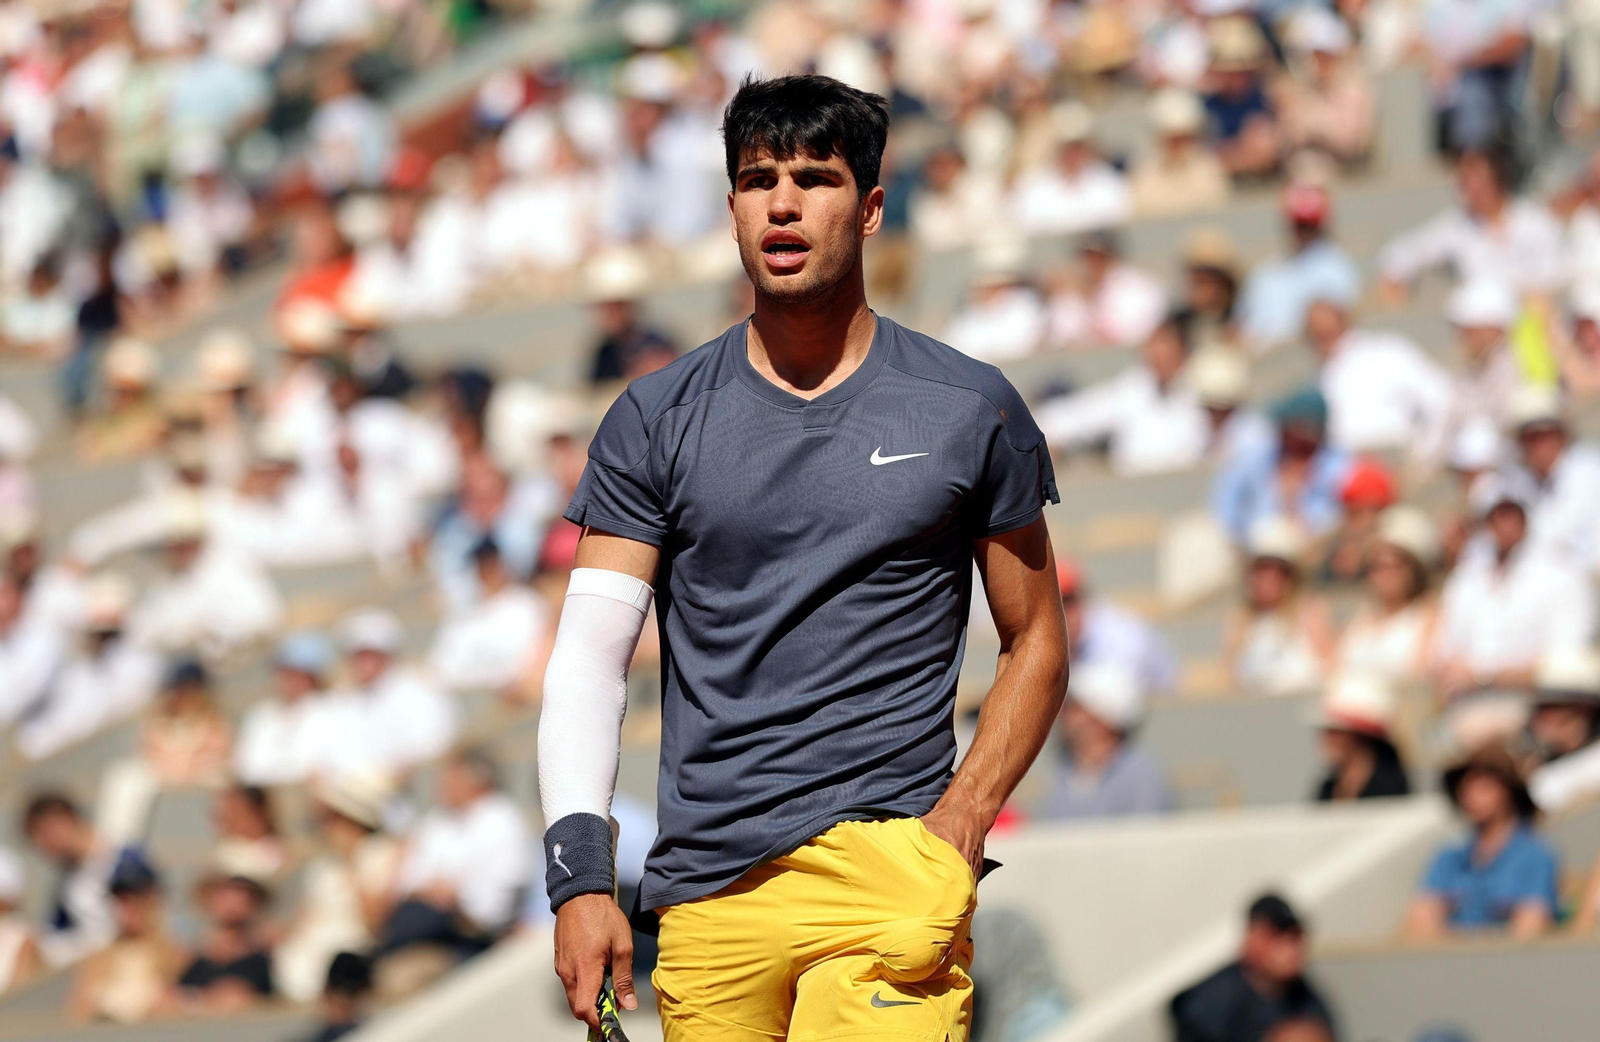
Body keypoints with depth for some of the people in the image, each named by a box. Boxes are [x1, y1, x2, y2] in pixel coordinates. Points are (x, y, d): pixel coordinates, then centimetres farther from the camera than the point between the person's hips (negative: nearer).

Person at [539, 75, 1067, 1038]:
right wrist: (580, 874, -9)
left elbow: (1037, 644, 13)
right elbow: (591, 651, 4)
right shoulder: (656, 421, 9)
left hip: (887, 867, -2)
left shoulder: (971, 410, 7)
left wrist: (960, 825, -3)